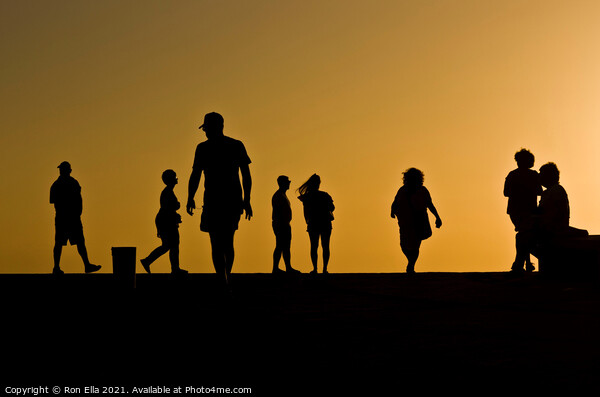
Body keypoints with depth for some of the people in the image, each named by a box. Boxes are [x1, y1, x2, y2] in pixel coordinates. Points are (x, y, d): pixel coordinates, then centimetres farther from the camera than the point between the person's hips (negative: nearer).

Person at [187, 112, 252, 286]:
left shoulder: (204, 148, -1)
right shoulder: (237, 146, 9)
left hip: (214, 200, -3)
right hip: (235, 200, 3)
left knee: (217, 244, -1)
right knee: (228, 243, 11)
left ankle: (224, 283, -2)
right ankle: (227, 278, 16)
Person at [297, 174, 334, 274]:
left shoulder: (306, 197, -4)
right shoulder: (325, 195, -4)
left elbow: (306, 213, 1)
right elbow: (332, 208, 1)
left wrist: (308, 223, 15)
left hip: (313, 225, 0)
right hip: (325, 224, 0)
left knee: (314, 247, 5)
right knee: (325, 247, 5)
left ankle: (315, 269, -2)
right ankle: (324, 269, 1)